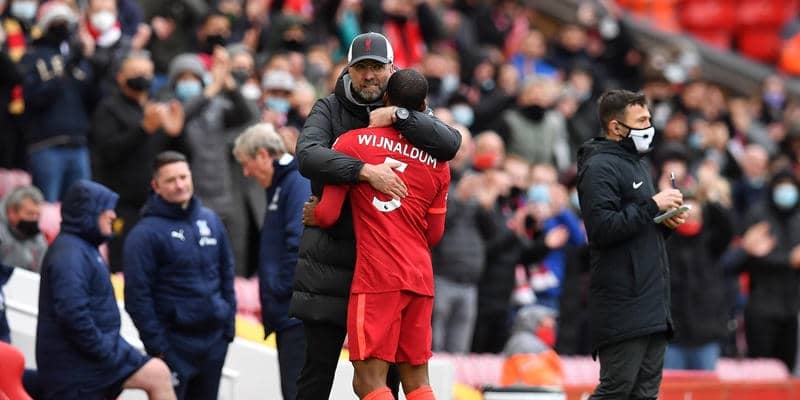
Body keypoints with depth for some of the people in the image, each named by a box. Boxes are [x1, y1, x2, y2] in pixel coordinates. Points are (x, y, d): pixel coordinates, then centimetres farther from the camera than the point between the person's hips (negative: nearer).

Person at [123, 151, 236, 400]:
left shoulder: (210, 221, 9)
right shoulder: (146, 232, -10)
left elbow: (226, 274, 17)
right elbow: (137, 295, -12)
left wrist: (228, 323, 11)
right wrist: (156, 345, -15)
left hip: (214, 337, 6)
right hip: (175, 342, -6)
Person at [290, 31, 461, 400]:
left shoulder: (405, 114, 8)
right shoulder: (329, 110, 1)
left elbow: (450, 145, -8)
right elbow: (307, 155, -18)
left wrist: (398, 116, -16)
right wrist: (365, 170, -29)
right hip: (330, 255, -2)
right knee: (319, 364, 0)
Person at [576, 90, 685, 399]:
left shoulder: (637, 163, 21)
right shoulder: (600, 167, -9)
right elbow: (602, 228, -21)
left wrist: (665, 222, 9)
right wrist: (652, 206, -18)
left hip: (654, 303, 10)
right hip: (623, 305, -10)